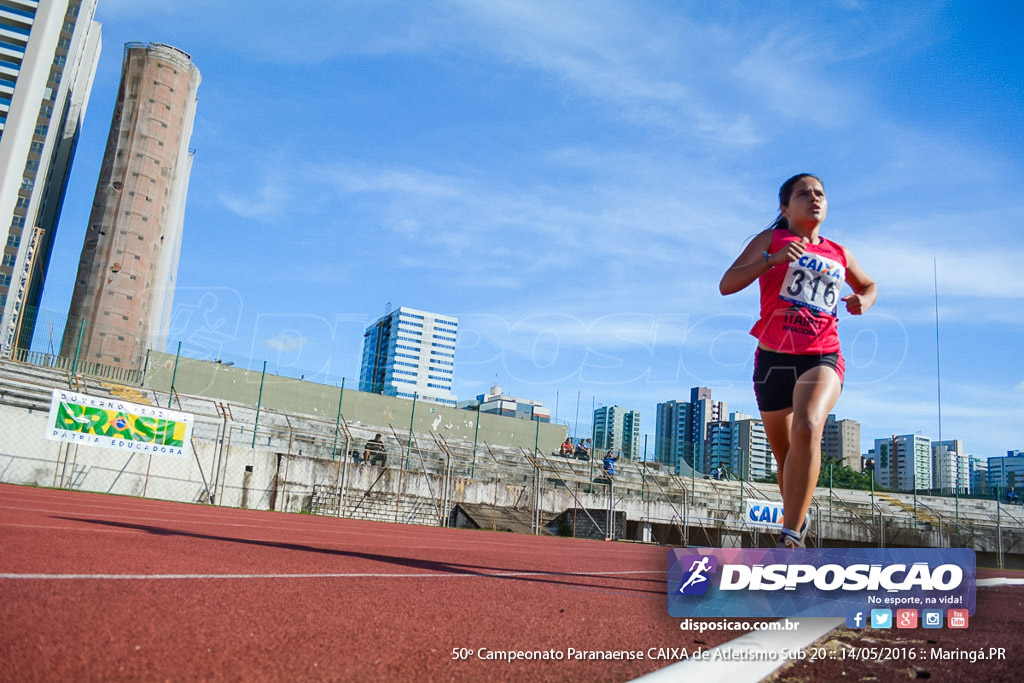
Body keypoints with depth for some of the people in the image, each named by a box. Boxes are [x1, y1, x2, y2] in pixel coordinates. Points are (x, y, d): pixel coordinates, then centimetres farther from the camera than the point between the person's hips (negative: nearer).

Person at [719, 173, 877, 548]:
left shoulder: (839, 255, 16)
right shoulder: (772, 239, 7)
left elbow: (869, 284, 35)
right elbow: (726, 285, -4)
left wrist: (863, 300, 11)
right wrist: (771, 259, -18)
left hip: (823, 358, 0)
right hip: (773, 358, 0)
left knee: (808, 428, -29)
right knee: (786, 457, 9)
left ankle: (790, 536, -29)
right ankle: (797, 516, 38)